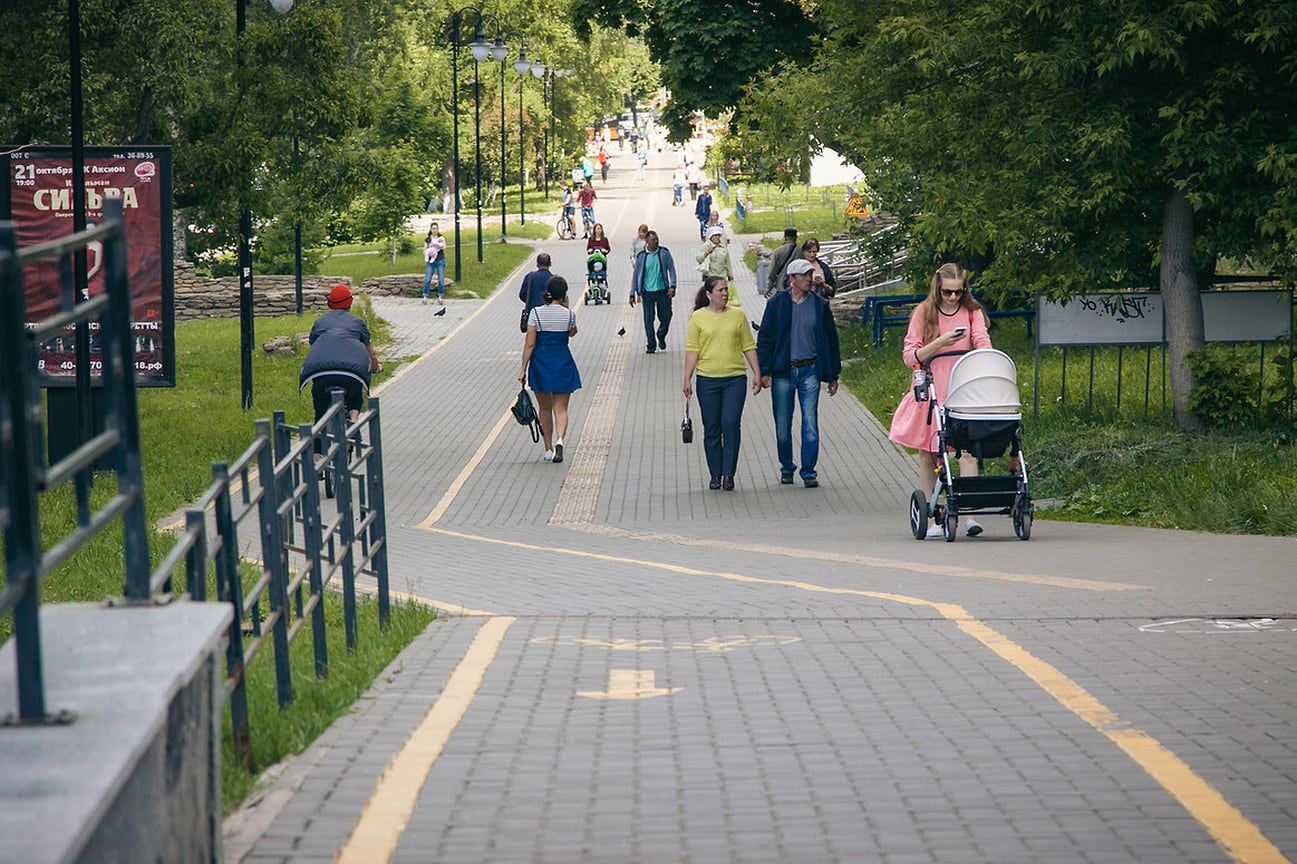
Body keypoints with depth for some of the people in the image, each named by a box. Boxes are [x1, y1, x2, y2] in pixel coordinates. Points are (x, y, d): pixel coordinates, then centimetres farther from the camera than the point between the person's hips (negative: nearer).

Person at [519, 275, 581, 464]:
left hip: (540, 363, 0)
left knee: (545, 409, 15)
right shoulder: (569, 314, -5)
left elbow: (530, 344, -8)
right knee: (560, 408, 1)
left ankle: (549, 449, 21)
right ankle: (559, 440, -26)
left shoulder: (536, 313, -7)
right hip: (563, 363, 0)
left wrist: (523, 370, -3)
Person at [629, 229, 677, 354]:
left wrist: (672, 286, -8)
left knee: (666, 316, 2)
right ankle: (651, 345, 8)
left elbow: (671, 268, 4)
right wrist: (632, 294, 5)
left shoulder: (664, 252, 1)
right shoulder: (641, 256, 0)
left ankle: (661, 336, 32)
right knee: (648, 319, -2)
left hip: (663, 291, 1)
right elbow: (635, 275, 6)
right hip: (647, 291, -1)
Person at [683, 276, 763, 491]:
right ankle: (715, 475, 14)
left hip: (735, 378, 0)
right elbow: (692, 350, 2)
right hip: (708, 379, 0)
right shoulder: (698, 317, 3)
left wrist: (757, 374, 7)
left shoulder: (737, 315, 8)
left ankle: (729, 474, -5)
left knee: (731, 424, -11)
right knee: (711, 429, 4)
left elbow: (748, 346, 11)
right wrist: (687, 379, -3)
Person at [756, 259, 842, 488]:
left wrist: (833, 375, 9)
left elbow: (831, 340, 11)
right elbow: (764, 338, 3)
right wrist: (764, 371, -5)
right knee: (782, 425, 6)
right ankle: (787, 467, 22)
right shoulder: (777, 304, 2)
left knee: (810, 424, -7)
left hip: (809, 371, 0)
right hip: (783, 372, 0)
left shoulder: (820, 305, 5)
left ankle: (809, 471, -1)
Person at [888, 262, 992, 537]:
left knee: (968, 449, -13)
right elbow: (909, 356, 0)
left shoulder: (972, 313, 7)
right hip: (930, 390, 0)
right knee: (927, 453, 3)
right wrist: (939, 343, -15)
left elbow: (983, 344, -4)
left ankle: (970, 514, -16)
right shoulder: (924, 313, 4)